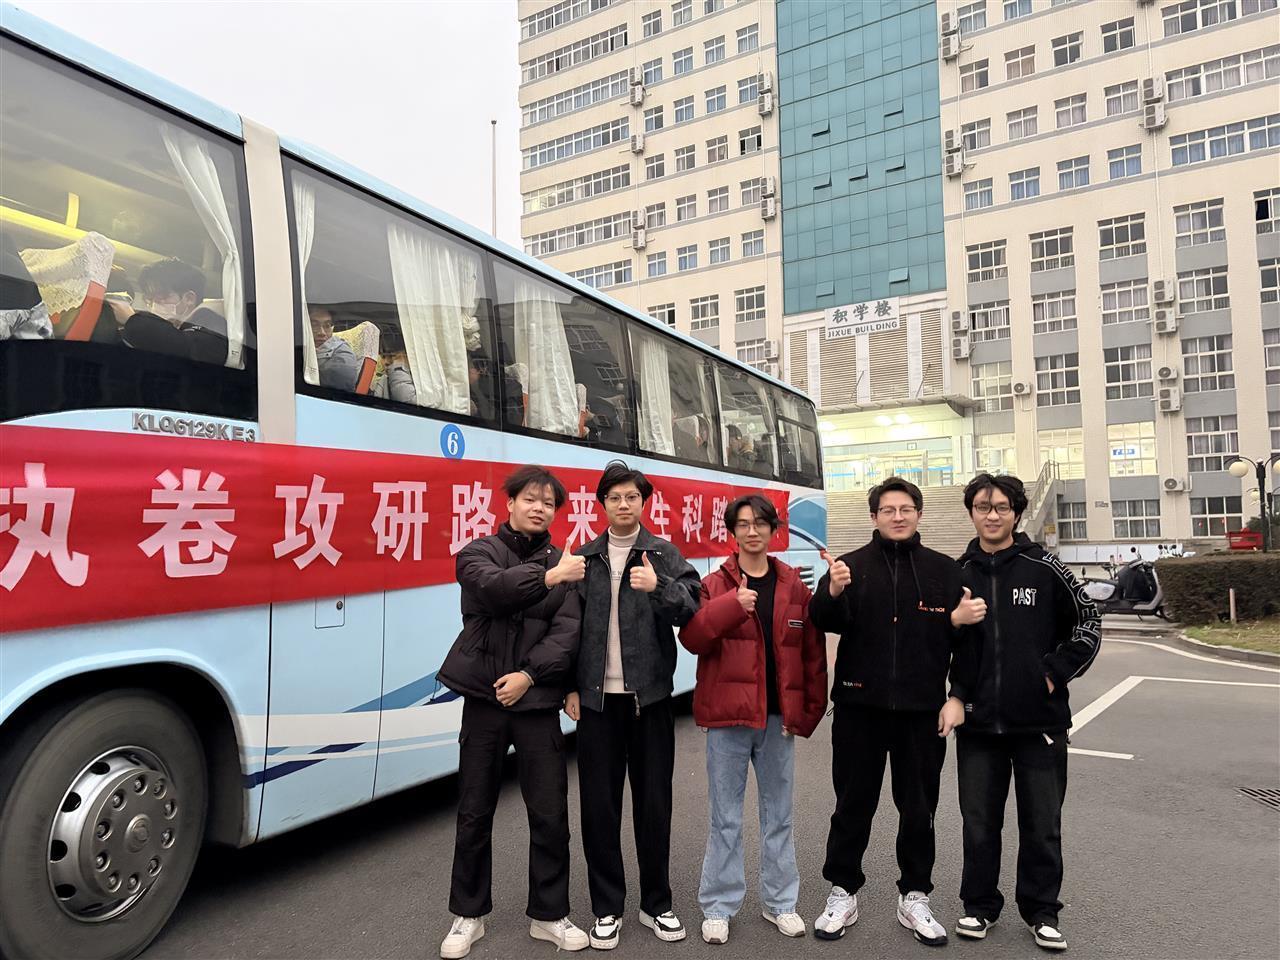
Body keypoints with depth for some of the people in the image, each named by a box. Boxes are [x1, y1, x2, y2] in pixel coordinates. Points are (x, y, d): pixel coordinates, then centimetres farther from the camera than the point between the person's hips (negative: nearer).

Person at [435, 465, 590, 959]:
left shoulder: (564, 566, 7)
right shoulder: (479, 552, 3)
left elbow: (567, 630, -5)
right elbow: (492, 588, -20)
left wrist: (529, 674, -16)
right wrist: (548, 576, -17)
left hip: (537, 702, 1)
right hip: (484, 700, -1)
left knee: (550, 814, 5)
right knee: (474, 813, 10)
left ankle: (548, 914, 24)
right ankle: (468, 914, 29)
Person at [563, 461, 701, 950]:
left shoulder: (664, 555, 2)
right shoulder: (584, 558, 6)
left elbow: (691, 610, -11)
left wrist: (659, 588, -30)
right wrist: (570, 688, 1)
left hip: (649, 697, -1)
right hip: (596, 698, 1)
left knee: (653, 803, 9)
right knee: (599, 805, 8)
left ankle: (656, 904, 27)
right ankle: (607, 908, 24)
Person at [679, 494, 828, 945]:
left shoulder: (794, 586, 5)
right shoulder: (714, 585, -1)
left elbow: (813, 653, 6)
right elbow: (692, 639, -14)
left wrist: (809, 711, 2)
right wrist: (732, 605, -28)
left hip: (779, 718, 2)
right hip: (727, 718, -2)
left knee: (778, 814, 15)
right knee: (725, 817, 7)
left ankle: (780, 902, 30)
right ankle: (718, 907, 21)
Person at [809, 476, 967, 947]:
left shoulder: (945, 570, 3)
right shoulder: (851, 565, -1)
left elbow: (961, 638, 6)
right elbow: (824, 622, -13)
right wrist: (832, 594, -34)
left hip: (923, 710, 1)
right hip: (860, 706, -1)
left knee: (918, 809, 14)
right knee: (852, 805, 10)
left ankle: (914, 898, 31)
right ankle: (843, 894, 27)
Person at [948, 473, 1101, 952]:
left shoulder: (1043, 567, -3)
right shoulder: (957, 574, 3)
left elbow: (1088, 624, 3)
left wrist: (1055, 674, -4)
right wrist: (954, 694, 0)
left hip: (1040, 719, -1)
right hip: (977, 721, 2)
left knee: (1042, 824, 10)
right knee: (979, 822, 11)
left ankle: (1041, 911, 28)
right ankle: (979, 905, 28)